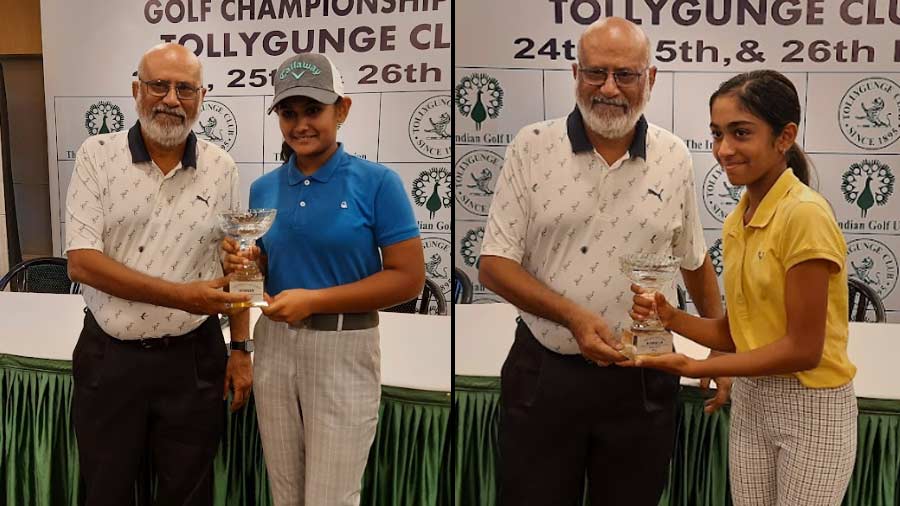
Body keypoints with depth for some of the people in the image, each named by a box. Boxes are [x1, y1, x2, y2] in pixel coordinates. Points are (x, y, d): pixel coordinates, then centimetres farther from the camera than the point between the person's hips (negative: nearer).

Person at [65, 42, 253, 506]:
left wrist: (241, 349, 2)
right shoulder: (97, 156, -6)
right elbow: (82, 261, -14)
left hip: (193, 358, 1)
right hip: (108, 357, -1)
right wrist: (182, 296, -21)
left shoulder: (221, 168, 0)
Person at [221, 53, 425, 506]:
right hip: (273, 345, 5)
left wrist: (313, 300, -19)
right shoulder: (263, 188, 5)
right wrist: (245, 262, -7)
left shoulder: (377, 182, -11)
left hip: (343, 349, -5)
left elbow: (409, 278, -13)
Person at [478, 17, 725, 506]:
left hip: (642, 381, 2)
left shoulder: (674, 157, 2)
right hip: (543, 374, -1)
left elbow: (695, 262, 14)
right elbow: (494, 264, -7)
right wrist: (575, 317, -19)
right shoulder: (532, 146, -6)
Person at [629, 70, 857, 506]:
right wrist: (672, 319, -11)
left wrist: (696, 368, -19)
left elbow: (803, 349, -20)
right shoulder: (737, 221, 3)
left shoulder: (804, 214, -20)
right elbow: (737, 333, 6)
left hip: (811, 409, -6)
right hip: (750, 400, 6)